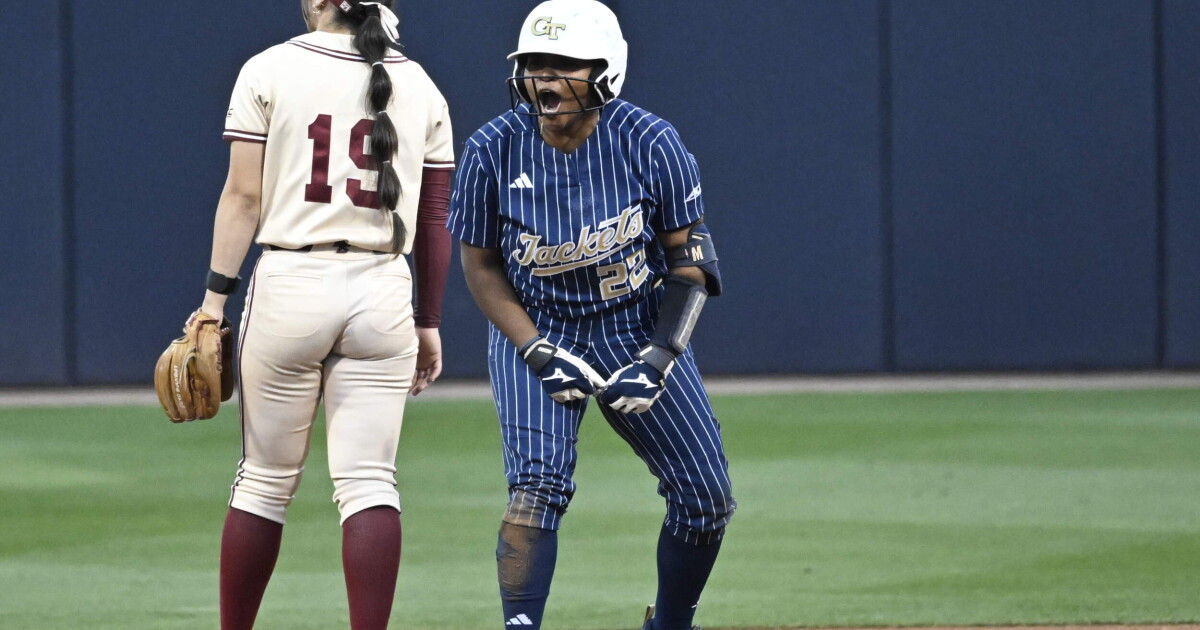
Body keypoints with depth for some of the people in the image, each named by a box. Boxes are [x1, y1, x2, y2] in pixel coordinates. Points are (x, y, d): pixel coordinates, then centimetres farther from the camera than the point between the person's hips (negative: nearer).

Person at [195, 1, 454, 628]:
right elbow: (435, 219, 9)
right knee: (369, 482, 0)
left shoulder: (269, 70, -1)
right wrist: (429, 323, 16)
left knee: (265, 478, 9)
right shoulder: (421, 87, 7)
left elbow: (244, 195, -6)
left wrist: (215, 296, -3)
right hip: (383, 295, 2)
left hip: (288, 287, -2)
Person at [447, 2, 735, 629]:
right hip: (533, 332, -2)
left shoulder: (650, 142, -17)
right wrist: (540, 355, -17)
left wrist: (658, 358, -18)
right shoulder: (493, 151, -17)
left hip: (639, 326, 2)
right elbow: (481, 265, -6)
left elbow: (688, 256, -8)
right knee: (537, 487, -21)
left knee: (706, 497, 2)